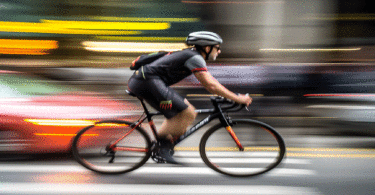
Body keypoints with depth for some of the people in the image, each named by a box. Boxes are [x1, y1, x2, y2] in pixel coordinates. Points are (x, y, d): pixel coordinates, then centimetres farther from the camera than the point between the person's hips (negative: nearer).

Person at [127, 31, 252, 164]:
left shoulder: (192, 54, 21)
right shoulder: (195, 58, -10)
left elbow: (210, 81, 26)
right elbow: (211, 86, -18)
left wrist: (234, 95, 23)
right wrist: (238, 99, -11)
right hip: (148, 81, -10)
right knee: (188, 113, -14)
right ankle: (163, 143, -4)